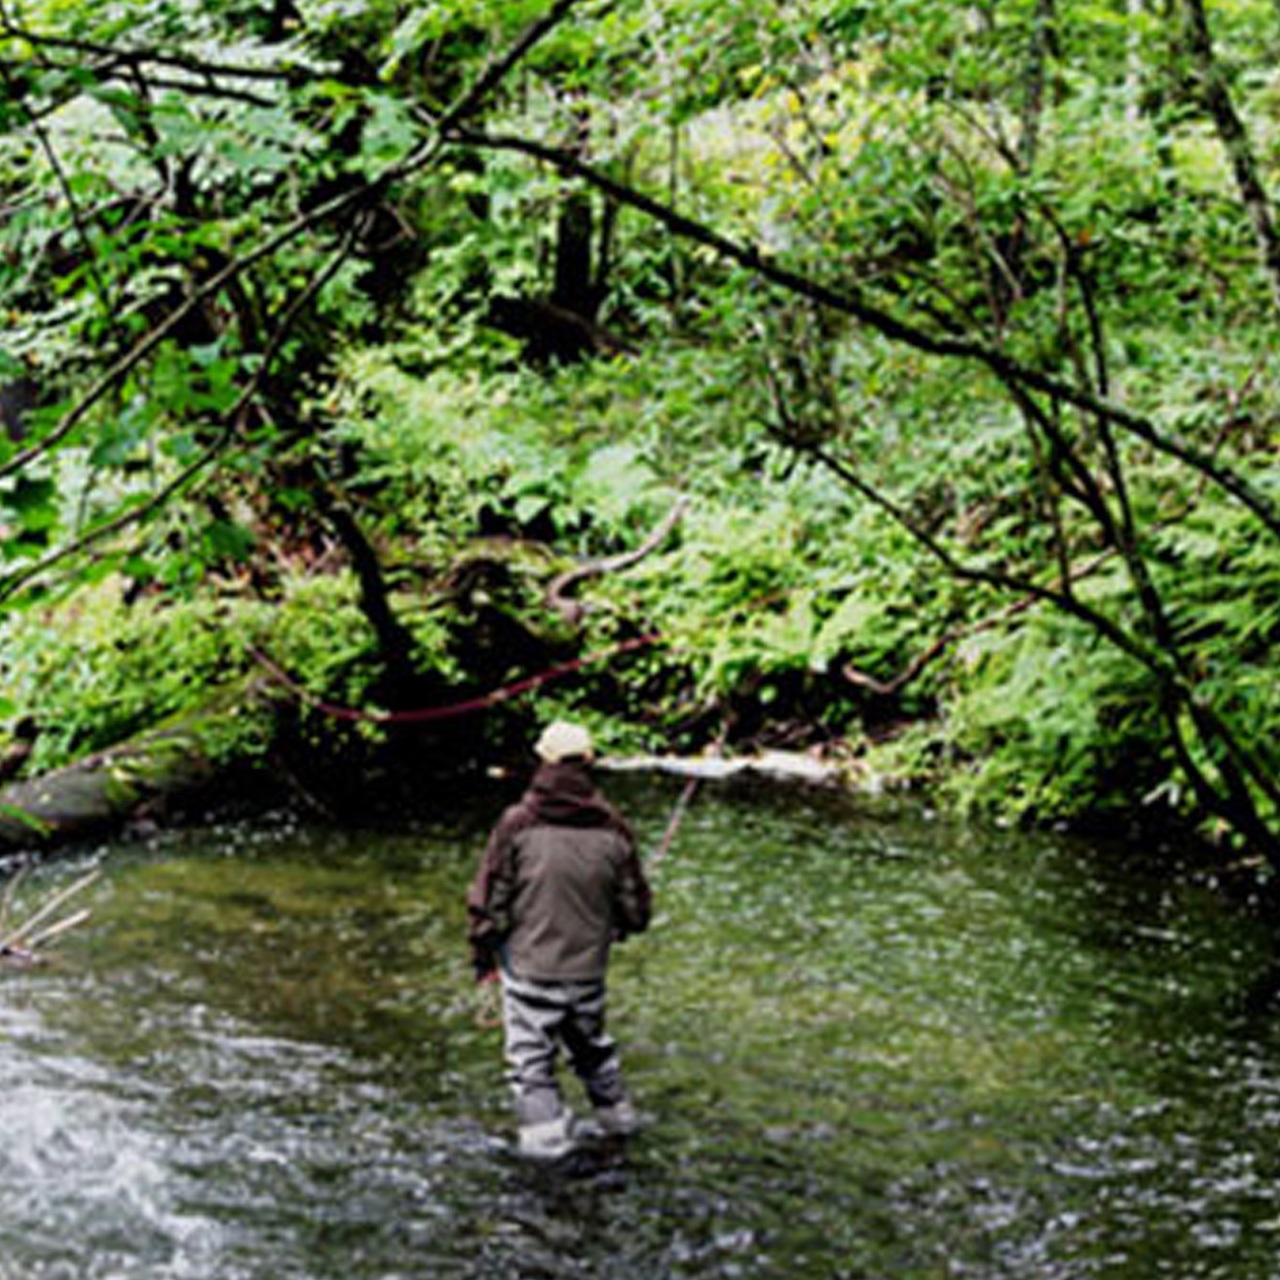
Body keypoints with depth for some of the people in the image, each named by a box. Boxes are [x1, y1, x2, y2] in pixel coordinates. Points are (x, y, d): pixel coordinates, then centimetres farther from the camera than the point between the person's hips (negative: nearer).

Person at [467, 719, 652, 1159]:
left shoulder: (517, 824, -13)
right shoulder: (611, 829, -4)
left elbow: (488, 897, -7)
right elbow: (636, 908, 3)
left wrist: (483, 953, 7)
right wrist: (613, 929, 25)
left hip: (529, 963, -4)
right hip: (588, 967, 4)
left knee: (531, 1052, 7)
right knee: (590, 1042, 24)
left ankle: (546, 1132, 3)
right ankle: (615, 1112, 37)